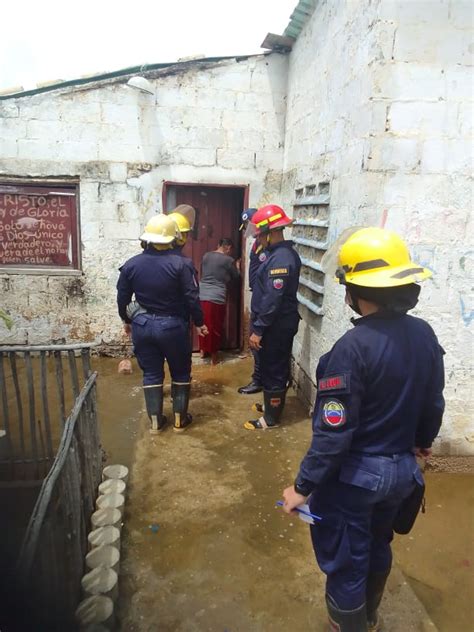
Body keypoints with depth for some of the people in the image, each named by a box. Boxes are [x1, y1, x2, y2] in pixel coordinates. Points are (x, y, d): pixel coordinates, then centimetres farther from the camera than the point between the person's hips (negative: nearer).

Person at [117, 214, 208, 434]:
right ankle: (180, 419, 23)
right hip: (172, 326, -3)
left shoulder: (131, 265, -2)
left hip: (142, 325, 3)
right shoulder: (181, 264, -14)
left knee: (151, 373, 14)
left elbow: (122, 299, 5)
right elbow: (192, 298, -12)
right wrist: (199, 323, 2)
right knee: (180, 373, 14)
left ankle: (155, 421, 22)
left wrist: (127, 321, 21)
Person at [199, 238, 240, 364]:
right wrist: (237, 266, 27)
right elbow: (235, 277, 9)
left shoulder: (206, 256, 9)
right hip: (217, 297, -5)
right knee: (215, 327, 8)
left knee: (204, 324, 19)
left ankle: (203, 350, 32)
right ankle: (214, 355, 17)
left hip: (202, 295, 5)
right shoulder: (228, 260, -6)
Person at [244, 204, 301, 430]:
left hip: (276, 326, -10)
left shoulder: (280, 259, -23)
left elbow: (272, 300, -26)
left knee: (273, 371, 3)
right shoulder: (285, 253, 10)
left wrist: (257, 330, -22)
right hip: (279, 323, 10)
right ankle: (272, 405, 37)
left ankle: (271, 418, 17)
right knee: (275, 368, 21)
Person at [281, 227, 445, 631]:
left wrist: (303, 486, -14)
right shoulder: (425, 335, -7)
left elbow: (333, 432, -26)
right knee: (378, 546, 30)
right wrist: (422, 442, 24)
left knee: (345, 560, 15)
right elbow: (434, 404, 5)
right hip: (401, 469, 8)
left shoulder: (353, 347, -28)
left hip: (354, 474, -7)